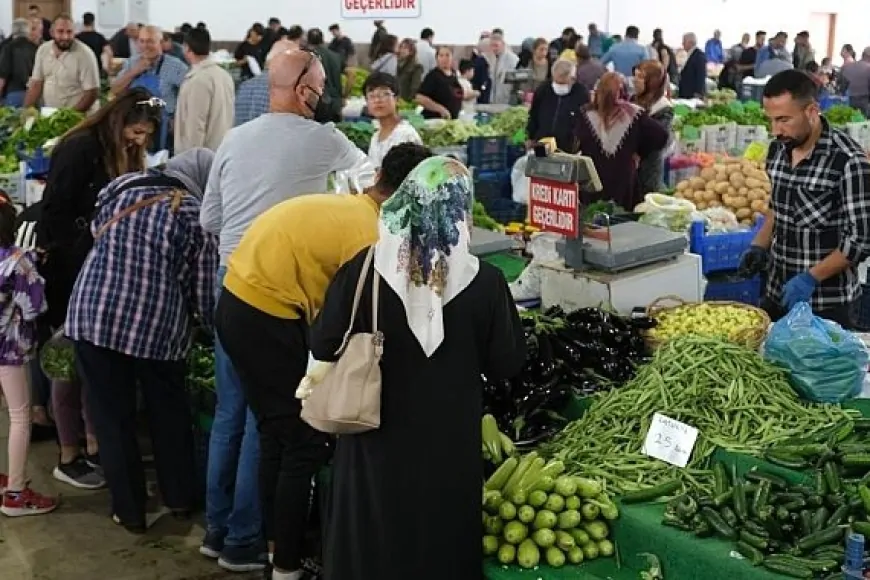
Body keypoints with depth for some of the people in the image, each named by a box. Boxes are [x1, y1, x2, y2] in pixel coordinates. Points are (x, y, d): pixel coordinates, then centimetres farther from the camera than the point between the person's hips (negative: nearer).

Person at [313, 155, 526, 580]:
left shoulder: (363, 270, -14)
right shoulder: (484, 282, -15)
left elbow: (322, 347, -5)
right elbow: (507, 365, -4)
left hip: (377, 442, 1)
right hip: (449, 446, 0)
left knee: (370, 544, 19)